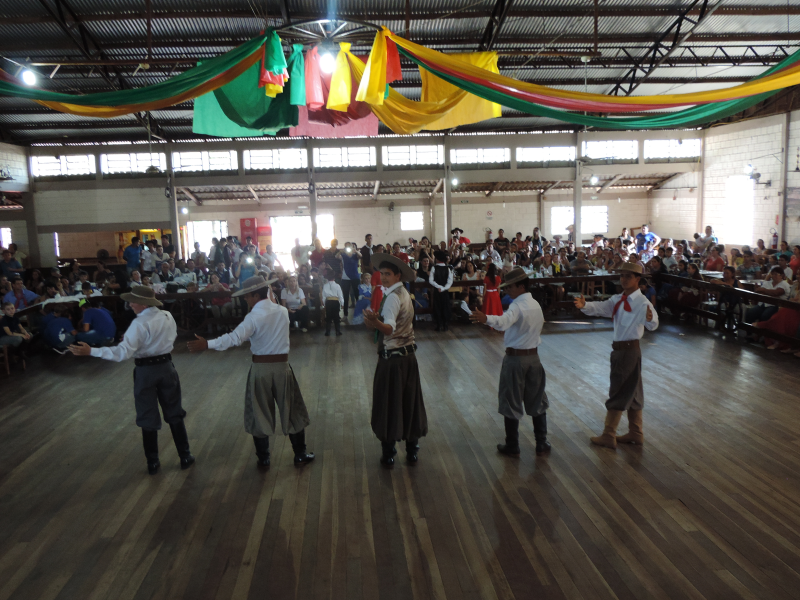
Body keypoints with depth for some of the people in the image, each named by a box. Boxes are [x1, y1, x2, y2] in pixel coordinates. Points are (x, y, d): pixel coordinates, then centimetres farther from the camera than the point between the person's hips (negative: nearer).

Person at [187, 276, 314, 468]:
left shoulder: (253, 317, -16)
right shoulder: (283, 311, -1)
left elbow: (234, 338, -29)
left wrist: (207, 344, -33)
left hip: (260, 369, -3)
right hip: (282, 367, 3)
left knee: (259, 414, 12)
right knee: (291, 411, 14)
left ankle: (263, 459, 21)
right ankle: (300, 455, 22)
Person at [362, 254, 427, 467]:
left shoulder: (393, 297, -19)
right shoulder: (404, 293, 10)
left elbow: (390, 328, -36)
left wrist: (376, 323, -54)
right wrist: (376, 322, 7)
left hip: (392, 359, -9)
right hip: (408, 355, 9)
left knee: (389, 404, 2)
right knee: (410, 402, 13)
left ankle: (388, 454, 11)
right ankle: (412, 450, 23)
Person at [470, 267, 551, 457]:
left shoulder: (517, 306, -19)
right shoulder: (536, 304, 6)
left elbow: (504, 321, -41)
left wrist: (485, 318, -57)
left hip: (515, 358, -7)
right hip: (534, 357, 7)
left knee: (511, 403, 5)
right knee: (537, 402, 16)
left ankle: (512, 446, 14)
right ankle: (542, 444, 21)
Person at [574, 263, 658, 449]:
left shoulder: (642, 302, -17)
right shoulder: (617, 300, 6)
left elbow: (652, 325, -32)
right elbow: (600, 308, -9)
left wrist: (650, 318, -56)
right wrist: (584, 305, -29)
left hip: (629, 350, -8)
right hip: (619, 349, 8)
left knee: (618, 393, 0)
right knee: (631, 393, 18)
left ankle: (608, 436, 10)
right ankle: (635, 433, 31)